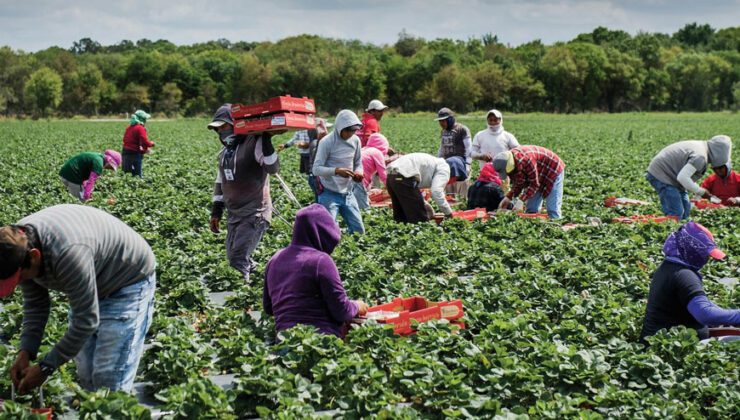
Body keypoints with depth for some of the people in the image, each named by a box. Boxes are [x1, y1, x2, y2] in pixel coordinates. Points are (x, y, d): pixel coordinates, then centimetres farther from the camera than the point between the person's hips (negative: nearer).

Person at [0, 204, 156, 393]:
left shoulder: (68, 254, -40)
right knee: (86, 377, 7)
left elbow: (86, 321, -32)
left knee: (108, 381, -15)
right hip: (87, 286, 8)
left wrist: (45, 367, -25)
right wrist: (25, 352, -12)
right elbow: (35, 304, -1)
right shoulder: (18, 243, -15)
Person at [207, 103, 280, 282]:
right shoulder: (225, 152, 14)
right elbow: (220, 183, 21)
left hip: (255, 214, -8)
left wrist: (266, 142, -30)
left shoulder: (254, 144, -11)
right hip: (234, 214, 9)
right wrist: (216, 212, 19)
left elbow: (273, 168, -22)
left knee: (239, 261, -16)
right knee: (234, 258, 9)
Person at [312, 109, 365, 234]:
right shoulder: (326, 142, -14)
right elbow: (316, 169, -18)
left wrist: (358, 173, -10)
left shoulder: (355, 140, 3)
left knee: (359, 231, 9)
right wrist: (336, 171, -33)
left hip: (348, 193, 6)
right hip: (329, 194, -6)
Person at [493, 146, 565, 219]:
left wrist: (521, 200, -33)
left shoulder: (525, 159, -38)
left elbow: (534, 183, -30)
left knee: (553, 210, -11)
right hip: (539, 176, 8)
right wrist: (508, 198, -16)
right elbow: (518, 184, -3)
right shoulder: (509, 160, -13)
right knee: (531, 210, 4)